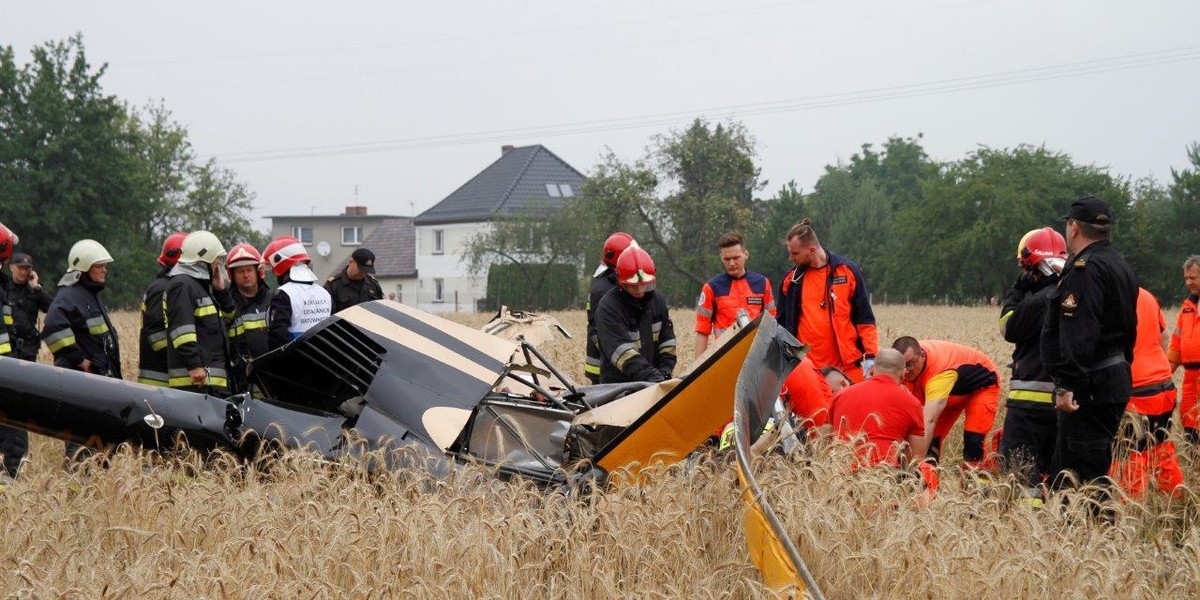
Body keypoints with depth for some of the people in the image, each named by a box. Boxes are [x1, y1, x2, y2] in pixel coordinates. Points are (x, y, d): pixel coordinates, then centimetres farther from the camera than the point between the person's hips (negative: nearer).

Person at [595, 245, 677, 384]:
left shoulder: (657, 301, 7)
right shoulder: (608, 307, -15)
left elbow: (667, 341, 13)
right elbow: (620, 350, -25)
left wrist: (665, 371, -4)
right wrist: (652, 377, -33)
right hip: (617, 383, -6)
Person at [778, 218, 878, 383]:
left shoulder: (847, 271, 0)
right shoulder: (791, 280, 6)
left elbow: (865, 318, 3)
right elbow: (784, 323, 14)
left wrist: (871, 356, -6)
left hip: (848, 367, -1)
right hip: (807, 368, 1)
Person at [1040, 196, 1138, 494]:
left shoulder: (1085, 269, -16)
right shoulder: (1120, 266, 18)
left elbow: (1078, 336, -24)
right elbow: (1127, 329, 23)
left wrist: (1067, 385, -25)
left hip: (1090, 388, -11)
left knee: (1082, 472, -8)